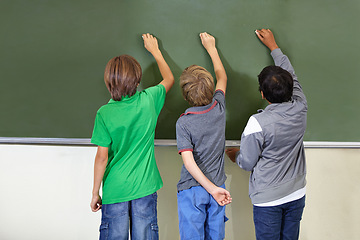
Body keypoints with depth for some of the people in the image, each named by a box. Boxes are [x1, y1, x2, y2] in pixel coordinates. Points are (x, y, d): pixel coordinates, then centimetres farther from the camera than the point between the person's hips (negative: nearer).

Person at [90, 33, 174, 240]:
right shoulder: (148, 100, -7)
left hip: (115, 191, -1)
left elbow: (102, 157, -10)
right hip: (145, 187, 2)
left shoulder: (105, 113, -13)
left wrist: (95, 192, 2)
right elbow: (169, 78, 14)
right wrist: (155, 50, 27)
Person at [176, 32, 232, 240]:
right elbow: (222, 77, 11)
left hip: (192, 190, -4)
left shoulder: (184, 123, -18)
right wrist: (211, 48, 21)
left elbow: (189, 162, -25)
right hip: (217, 185, 4)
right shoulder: (219, 108, -8)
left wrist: (212, 189, -20)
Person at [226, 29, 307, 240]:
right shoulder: (300, 109, -10)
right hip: (296, 194, 5)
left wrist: (235, 155, 10)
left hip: (268, 198, -5)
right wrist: (273, 46, 20)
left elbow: (247, 163, -13)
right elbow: (291, 75, 8)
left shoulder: (258, 123, -24)